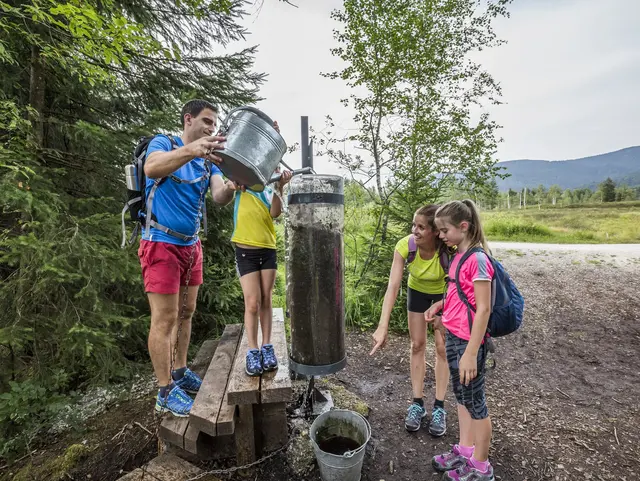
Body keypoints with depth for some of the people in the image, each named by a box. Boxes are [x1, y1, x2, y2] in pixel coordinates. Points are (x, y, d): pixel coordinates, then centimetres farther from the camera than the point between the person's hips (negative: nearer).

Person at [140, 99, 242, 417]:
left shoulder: (208, 160, 9)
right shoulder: (163, 143, -6)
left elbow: (219, 198, -7)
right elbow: (151, 168, -31)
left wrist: (230, 188, -31)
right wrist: (189, 150, -48)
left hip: (191, 246, 7)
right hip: (162, 244, -6)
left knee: (186, 313, 13)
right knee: (165, 318, -3)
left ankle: (180, 373, 29)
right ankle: (165, 392, 9)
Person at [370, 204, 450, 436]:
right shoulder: (405, 245, -34)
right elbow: (393, 286, -37)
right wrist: (383, 327, -43)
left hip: (444, 292, -1)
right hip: (417, 290, 2)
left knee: (442, 347, 1)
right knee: (417, 344, 6)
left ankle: (439, 407, 16)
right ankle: (417, 403, 18)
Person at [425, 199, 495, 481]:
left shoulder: (477, 259, -20)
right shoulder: (458, 256, 6)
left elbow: (484, 309, -21)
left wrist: (471, 353, -21)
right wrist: (439, 305, 1)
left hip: (469, 341, -8)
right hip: (453, 336, 8)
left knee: (475, 400, 9)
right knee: (461, 396, 20)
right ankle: (465, 452, 39)